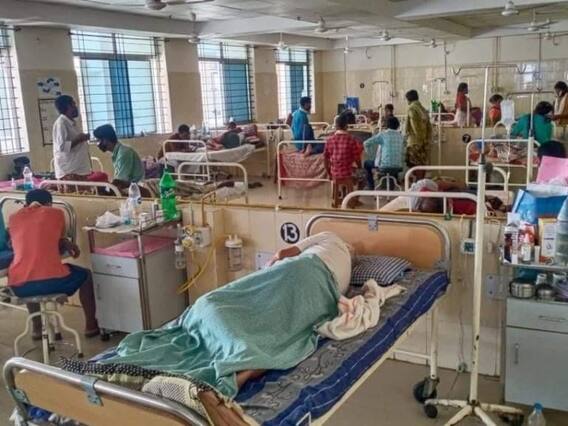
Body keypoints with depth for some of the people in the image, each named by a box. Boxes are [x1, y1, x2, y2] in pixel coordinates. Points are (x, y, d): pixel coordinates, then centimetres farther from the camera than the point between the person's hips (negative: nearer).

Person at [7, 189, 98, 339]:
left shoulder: (13, 218, 15)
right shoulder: (56, 213, 9)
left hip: (19, 286, 3)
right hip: (53, 280, -3)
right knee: (85, 275, 28)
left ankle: (37, 328, 43)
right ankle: (91, 325, 33)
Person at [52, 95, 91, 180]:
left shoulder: (71, 123, 17)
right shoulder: (61, 123, -12)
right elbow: (62, 146, -21)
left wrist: (82, 139, 12)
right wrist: (79, 139, -15)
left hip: (79, 169, 10)